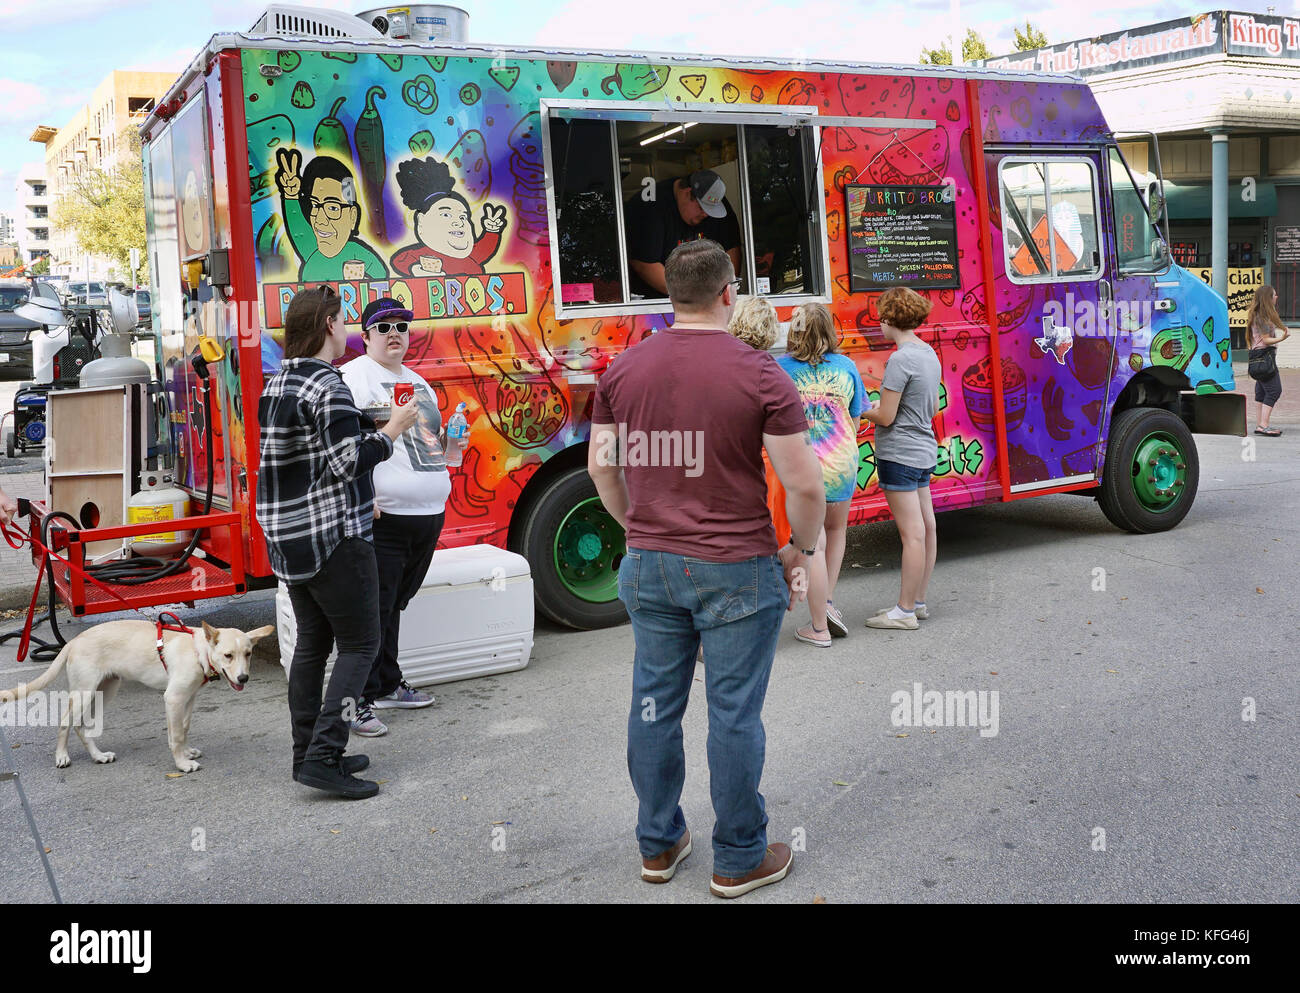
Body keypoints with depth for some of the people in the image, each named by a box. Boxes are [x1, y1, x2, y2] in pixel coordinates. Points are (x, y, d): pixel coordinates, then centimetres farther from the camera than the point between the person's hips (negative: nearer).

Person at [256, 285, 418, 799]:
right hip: (334, 539, -9)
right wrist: (391, 431, -7)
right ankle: (324, 756, -8)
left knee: (312, 643, 14)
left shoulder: (276, 386, 13)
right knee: (359, 643, -2)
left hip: (290, 539, 9)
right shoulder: (327, 385, -15)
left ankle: (307, 754, 20)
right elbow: (349, 462, -20)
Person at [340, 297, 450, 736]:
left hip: (428, 515, 8)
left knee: (395, 603, 17)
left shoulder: (416, 381, 20)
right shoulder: (353, 377, -7)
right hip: (383, 517, -8)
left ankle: (388, 685, 27)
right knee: (375, 609, -6)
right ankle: (361, 701, 0)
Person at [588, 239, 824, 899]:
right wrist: (800, 549, 4)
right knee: (734, 715, 6)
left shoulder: (623, 370, 2)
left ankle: (658, 845, 29)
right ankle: (738, 861, 19)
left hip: (648, 565, 4)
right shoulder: (760, 375, -11)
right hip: (737, 571, -4)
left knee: (655, 704, 15)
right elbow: (804, 484, -12)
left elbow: (602, 467, 9)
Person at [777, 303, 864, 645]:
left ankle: (819, 627, 13)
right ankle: (828, 602, 20)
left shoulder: (780, 368, -9)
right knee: (837, 530, 27)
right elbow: (854, 421, 5)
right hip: (841, 463, 2)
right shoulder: (846, 367, -2)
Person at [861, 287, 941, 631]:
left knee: (912, 533, -6)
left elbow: (885, 416, -18)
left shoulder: (900, 360, -18)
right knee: (925, 527, 13)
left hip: (900, 454, -10)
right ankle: (918, 601, 24)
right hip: (925, 450, 10)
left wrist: (860, 410, 2)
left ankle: (905, 611, 1)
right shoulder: (929, 354, 10)